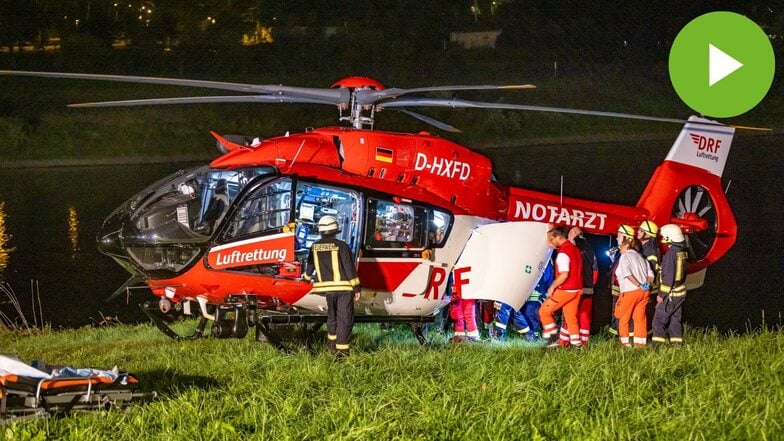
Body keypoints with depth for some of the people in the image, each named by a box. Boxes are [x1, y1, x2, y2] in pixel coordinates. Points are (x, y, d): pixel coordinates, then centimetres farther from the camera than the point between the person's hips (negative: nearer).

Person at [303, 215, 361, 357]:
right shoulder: (341, 246, -11)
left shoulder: (315, 247, 4)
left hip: (327, 287, 5)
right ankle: (341, 349, -11)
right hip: (344, 287, -5)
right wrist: (357, 287, -5)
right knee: (344, 318, -3)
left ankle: (332, 343, 35)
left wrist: (307, 277, 40)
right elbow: (350, 268, -11)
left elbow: (310, 265, 19)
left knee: (332, 315, 23)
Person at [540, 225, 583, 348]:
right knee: (571, 318, 12)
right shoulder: (575, 249, 12)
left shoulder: (563, 252, -17)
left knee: (544, 311, 2)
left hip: (565, 290, -9)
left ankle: (553, 338, -3)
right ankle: (576, 343, 8)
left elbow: (564, 274, -25)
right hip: (577, 289, 9)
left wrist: (553, 286, -13)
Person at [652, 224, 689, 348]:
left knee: (659, 320, -6)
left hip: (670, 294, -8)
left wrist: (662, 294, -17)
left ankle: (658, 346, -12)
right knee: (675, 320, 14)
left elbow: (668, 277, -21)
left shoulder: (671, 254, -18)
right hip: (680, 293, 8)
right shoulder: (682, 252, 8)